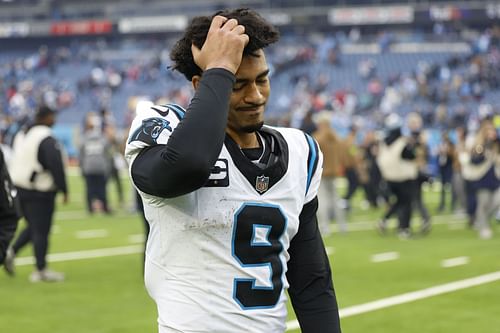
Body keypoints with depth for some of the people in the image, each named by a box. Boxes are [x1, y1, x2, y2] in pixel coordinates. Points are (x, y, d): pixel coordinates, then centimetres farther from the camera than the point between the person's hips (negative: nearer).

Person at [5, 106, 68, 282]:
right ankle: (41, 270, 3)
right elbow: (56, 166, -20)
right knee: (41, 230, -1)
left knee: (33, 226, 20)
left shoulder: (21, 135, 12)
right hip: (40, 192, -8)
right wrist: (64, 189, -13)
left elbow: (15, 162, 19)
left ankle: (11, 252, 6)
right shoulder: (47, 139, -16)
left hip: (19, 188, 8)